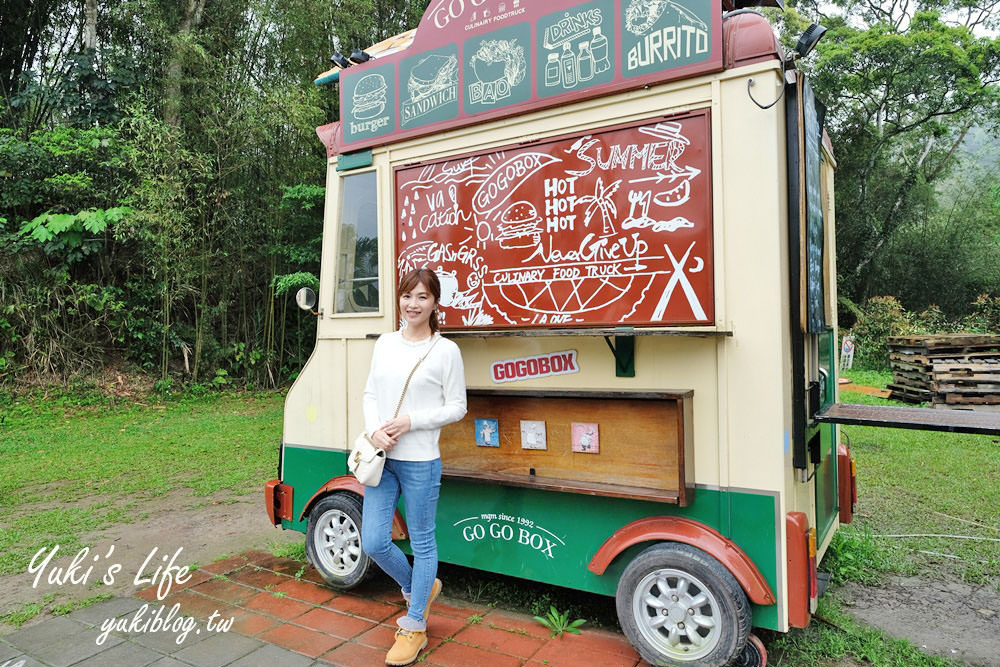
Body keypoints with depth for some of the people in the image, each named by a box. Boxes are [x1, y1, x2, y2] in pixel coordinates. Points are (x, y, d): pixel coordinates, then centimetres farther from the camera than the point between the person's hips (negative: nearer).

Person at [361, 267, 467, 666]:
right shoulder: (384, 344, 7)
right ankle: (418, 590, 37)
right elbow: (370, 393, 11)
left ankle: (414, 628, 27)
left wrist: (410, 421, -16)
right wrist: (375, 430, -8)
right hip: (382, 459, 5)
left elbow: (456, 407, -6)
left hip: (420, 462, -5)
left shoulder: (446, 350, -7)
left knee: (422, 542, 8)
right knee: (374, 542, 8)